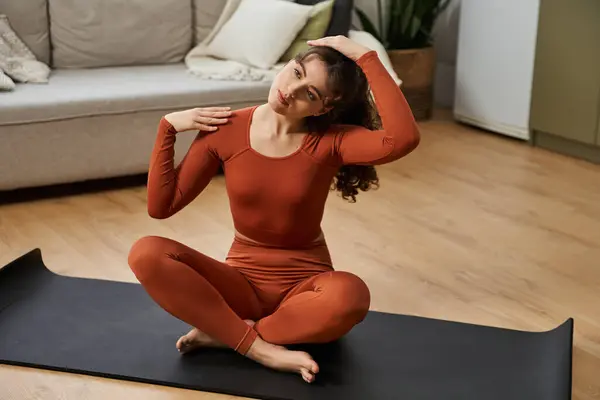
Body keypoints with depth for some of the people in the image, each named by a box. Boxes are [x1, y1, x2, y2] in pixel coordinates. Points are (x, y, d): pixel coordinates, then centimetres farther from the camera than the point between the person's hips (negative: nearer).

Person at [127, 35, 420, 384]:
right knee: (146, 254, -24)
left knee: (350, 295, -38)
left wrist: (367, 57, -28)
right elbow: (161, 206, -4)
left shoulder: (330, 141, -12)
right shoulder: (226, 129, -7)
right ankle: (260, 348, -22)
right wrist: (168, 128, -10)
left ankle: (223, 332, -17)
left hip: (304, 282, -2)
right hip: (243, 280, 2)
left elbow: (404, 139, -34)